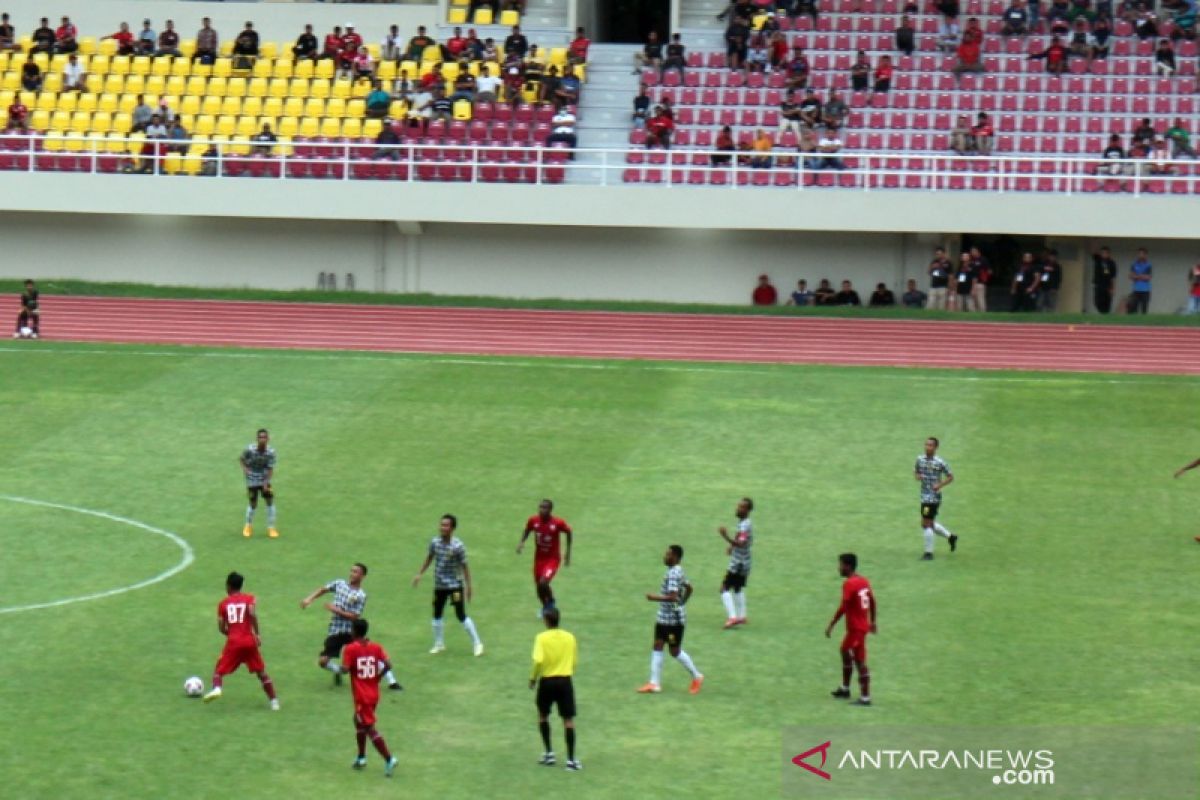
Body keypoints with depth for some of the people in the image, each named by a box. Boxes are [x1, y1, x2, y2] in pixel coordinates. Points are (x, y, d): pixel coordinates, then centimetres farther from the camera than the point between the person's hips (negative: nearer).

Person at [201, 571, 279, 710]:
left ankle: (216, 688, -20)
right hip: (249, 641, 0)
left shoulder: (223, 603, 10)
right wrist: (257, 634, -10)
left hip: (233, 643, 0)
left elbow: (221, 628, 6)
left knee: (219, 669, 10)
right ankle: (274, 701, 8)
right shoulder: (249, 598, 7)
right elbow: (252, 613, -14)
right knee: (261, 672, 13)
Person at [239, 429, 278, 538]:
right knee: (253, 505, 3)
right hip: (252, 480, -1)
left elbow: (270, 469, -12)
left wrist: (266, 482, -22)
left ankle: (271, 528, 10)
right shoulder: (250, 450, -20)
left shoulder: (270, 452, -16)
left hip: (264, 480, 1)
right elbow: (241, 459, -2)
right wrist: (244, 468, -20)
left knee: (270, 501, -4)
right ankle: (248, 526, 30)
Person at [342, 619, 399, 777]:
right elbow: (388, 665, -7)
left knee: (370, 728, -5)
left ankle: (389, 759, -16)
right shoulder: (376, 647, 2)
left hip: (361, 696, -7)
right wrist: (377, 677, 7)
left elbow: (345, 669, -21)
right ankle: (361, 758, 33)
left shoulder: (350, 649, -12)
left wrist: (341, 666, 1)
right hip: (374, 694, 7)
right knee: (359, 721, 26)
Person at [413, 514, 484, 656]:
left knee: (461, 615, -6)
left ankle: (477, 643, 6)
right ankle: (438, 644, 30)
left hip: (455, 585, -5)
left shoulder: (458, 546, -19)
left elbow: (464, 566, -12)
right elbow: (429, 558, 13)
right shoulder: (435, 542, -4)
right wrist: (419, 574, 14)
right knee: (437, 615, 13)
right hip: (439, 585, 5)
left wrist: (469, 586, -11)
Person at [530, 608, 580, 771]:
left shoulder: (542, 638, -8)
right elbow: (574, 661, 6)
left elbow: (538, 661, -18)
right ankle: (571, 759, -4)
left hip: (547, 681, -2)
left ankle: (549, 753, 20)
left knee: (543, 716, 21)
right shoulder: (570, 638, 2)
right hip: (565, 681, 2)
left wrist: (533, 678, -4)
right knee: (568, 720, 1)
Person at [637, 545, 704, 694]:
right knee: (657, 647, 7)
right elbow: (688, 588, 23)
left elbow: (672, 597, -30)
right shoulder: (677, 571, 10)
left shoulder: (674, 574, -22)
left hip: (674, 620, -10)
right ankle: (654, 683, 8)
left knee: (675, 651, 2)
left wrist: (654, 598, -22)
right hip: (664, 617, 10)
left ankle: (697, 677, 18)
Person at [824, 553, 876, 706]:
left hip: (856, 627, -9)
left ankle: (865, 698, -4)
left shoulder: (849, 584, -18)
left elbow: (842, 607, -22)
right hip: (863, 624, 9)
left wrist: (831, 625, -17)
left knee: (860, 661, -5)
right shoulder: (864, 581, 8)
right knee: (845, 651, 24)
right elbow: (872, 602, 14)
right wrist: (872, 622, 24)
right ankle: (845, 689, 36)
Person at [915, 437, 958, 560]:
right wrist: (917, 476, -5)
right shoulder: (920, 459, 5)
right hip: (924, 496, 7)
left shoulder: (939, 462, -11)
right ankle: (950, 537, 37)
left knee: (926, 524, -7)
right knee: (930, 524, 16)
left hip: (933, 496, -7)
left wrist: (940, 485, -18)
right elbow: (916, 471, 19)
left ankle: (929, 553, 4)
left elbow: (950, 477, -3)